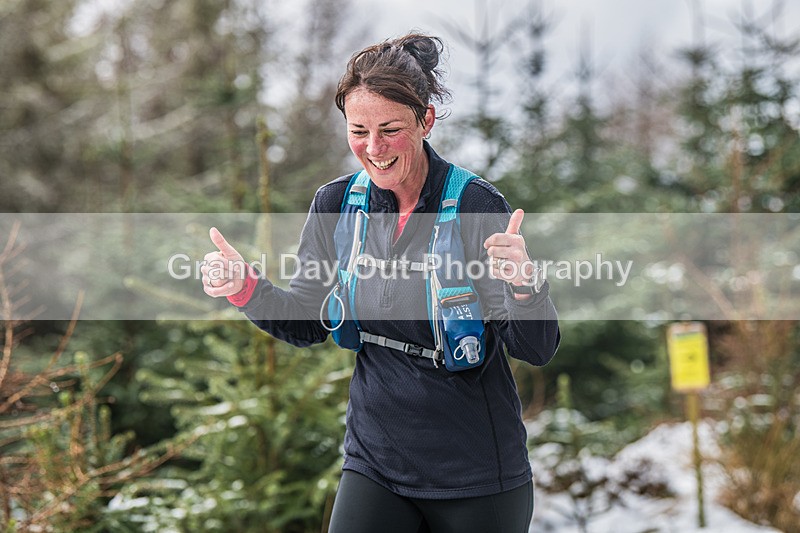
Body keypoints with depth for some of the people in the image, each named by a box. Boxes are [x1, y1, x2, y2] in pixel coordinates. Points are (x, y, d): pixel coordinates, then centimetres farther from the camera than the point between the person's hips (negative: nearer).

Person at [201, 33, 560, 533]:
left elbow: (537, 349, -16)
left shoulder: (478, 206, -15)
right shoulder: (336, 205, -2)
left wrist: (523, 284, -37)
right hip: (374, 463, 3)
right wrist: (245, 288, -8)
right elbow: (308, 322, 10)